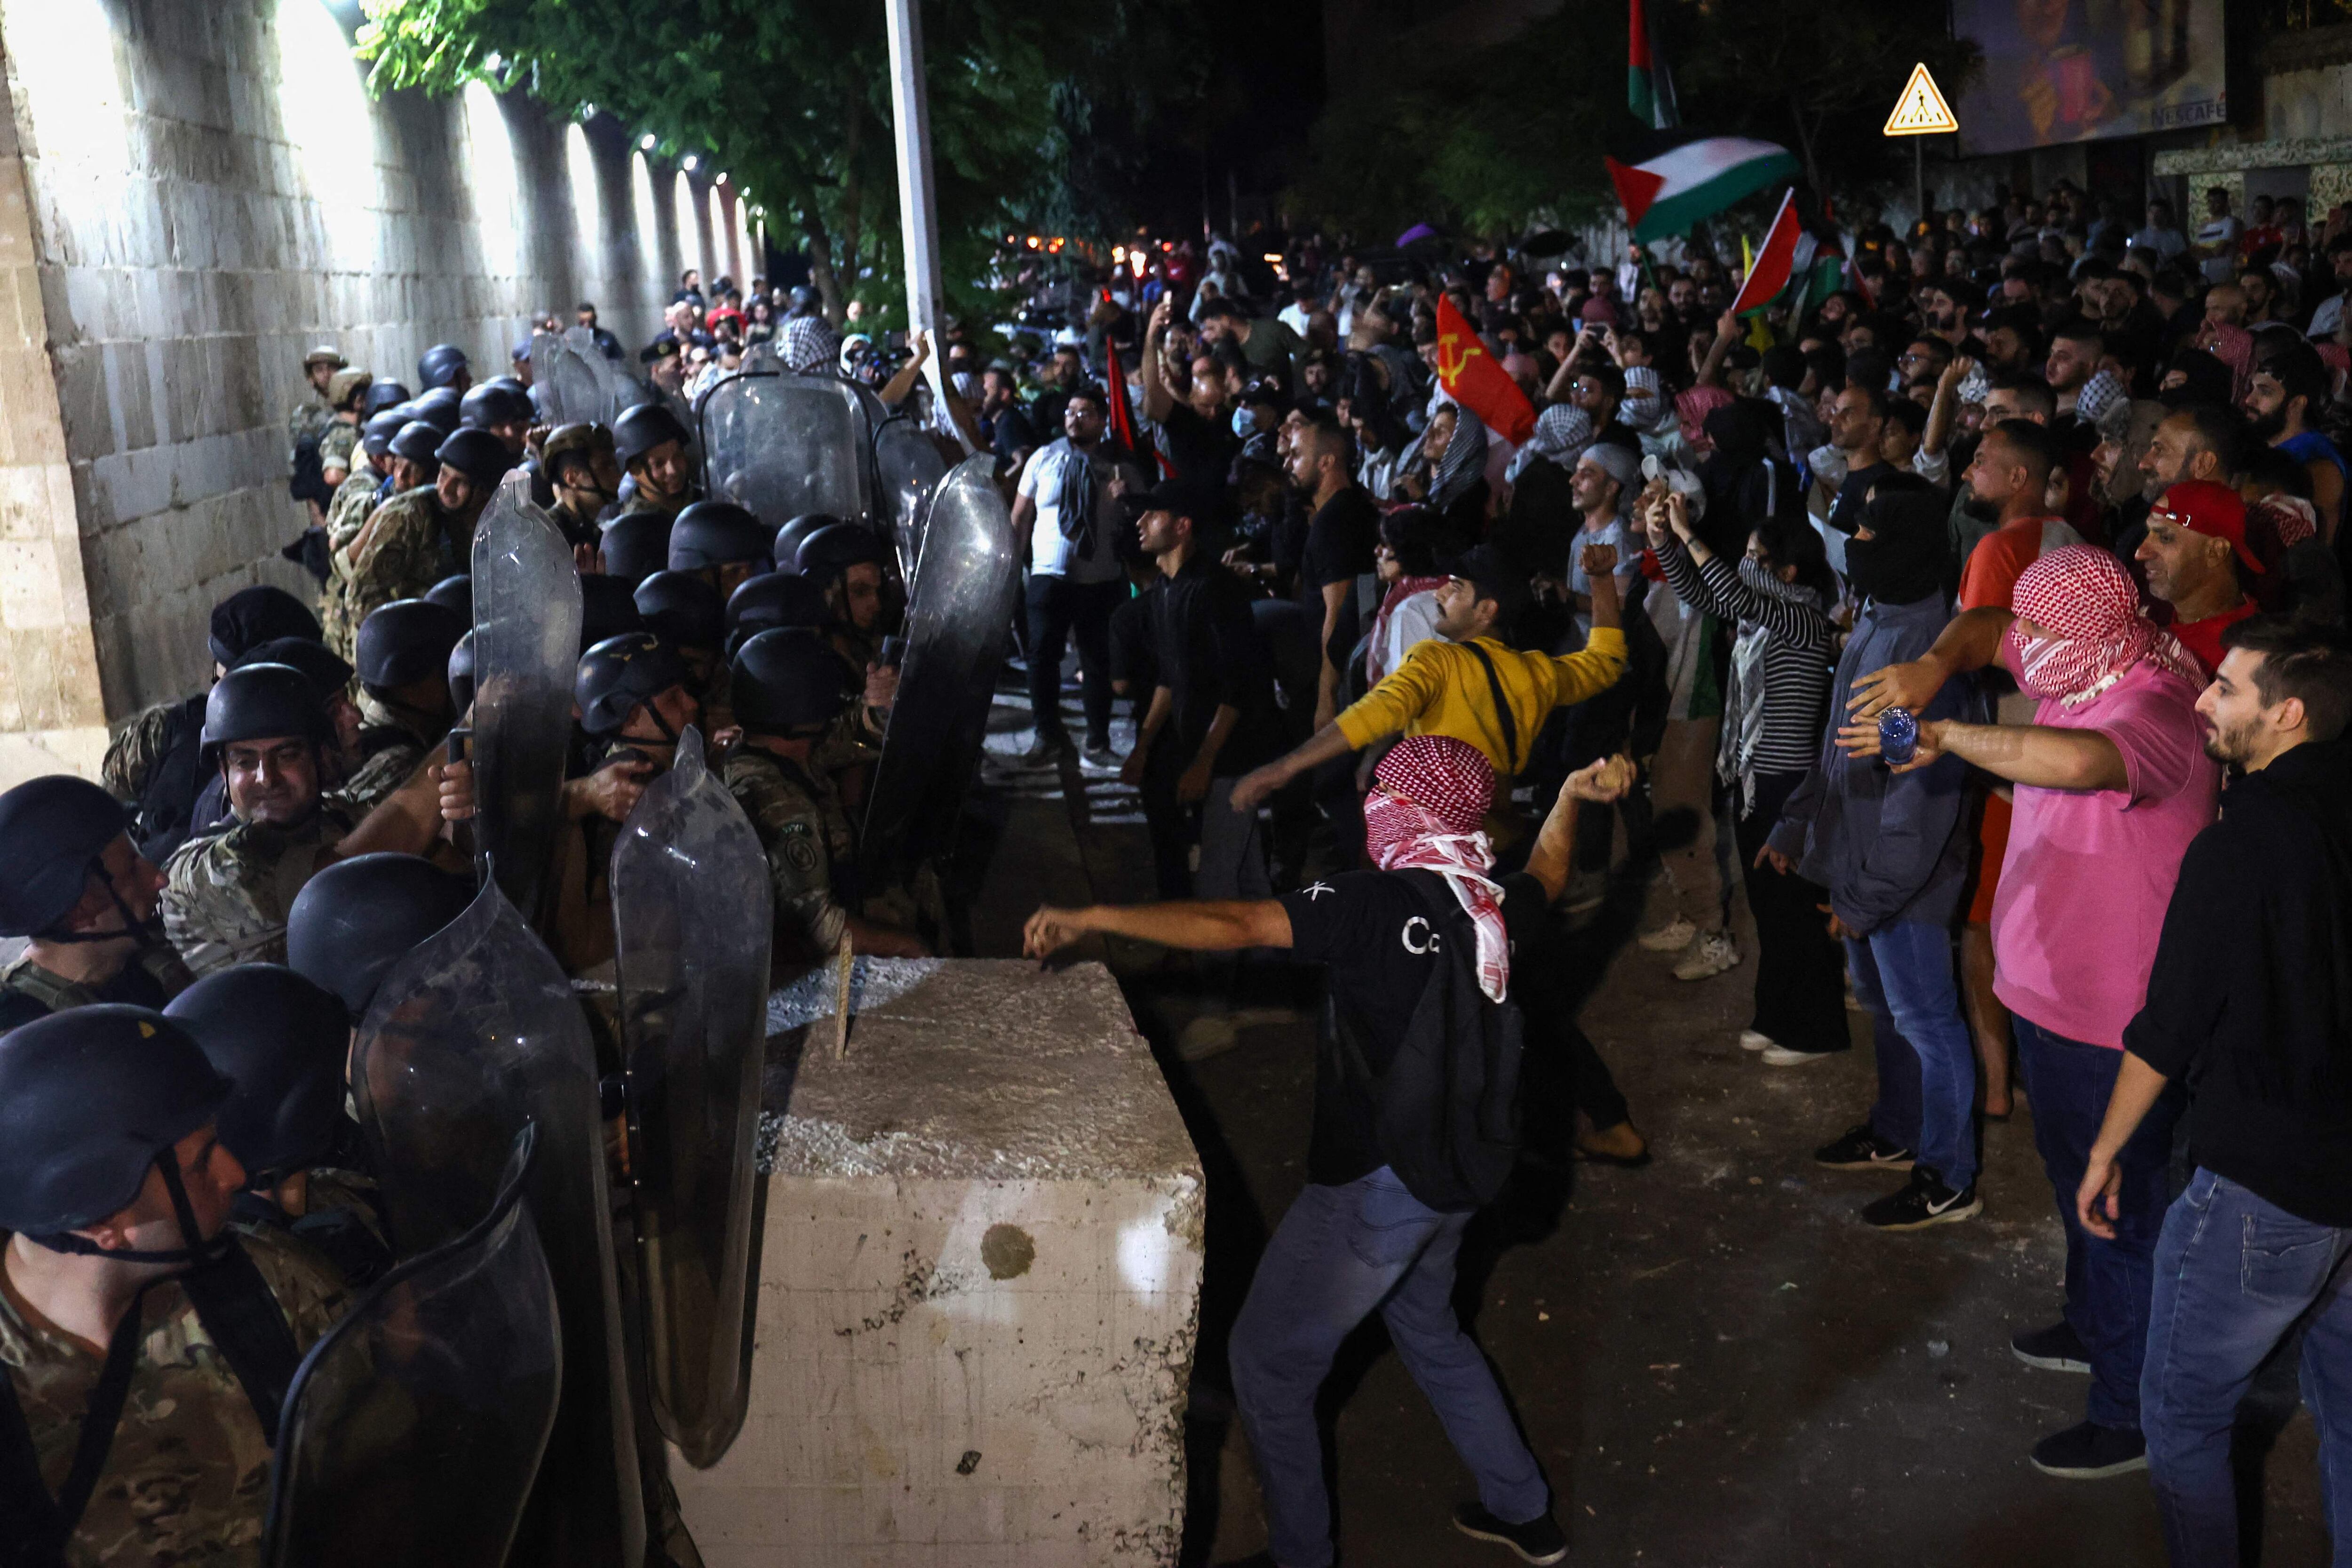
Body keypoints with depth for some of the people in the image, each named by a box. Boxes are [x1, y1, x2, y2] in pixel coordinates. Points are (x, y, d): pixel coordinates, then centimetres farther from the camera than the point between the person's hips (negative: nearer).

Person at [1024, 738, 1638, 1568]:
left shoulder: (1374, 902, -22)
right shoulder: (1491, 901, 0)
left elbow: (1231, 926, -30)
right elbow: (1546, 875, 25)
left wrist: (1092, 920, -29)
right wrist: (1570, 799, 24)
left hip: (1375, 1185, -8)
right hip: (1453, 1176, 8)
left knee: (1268, 1360, 9)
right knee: (1426, 1326, 32)